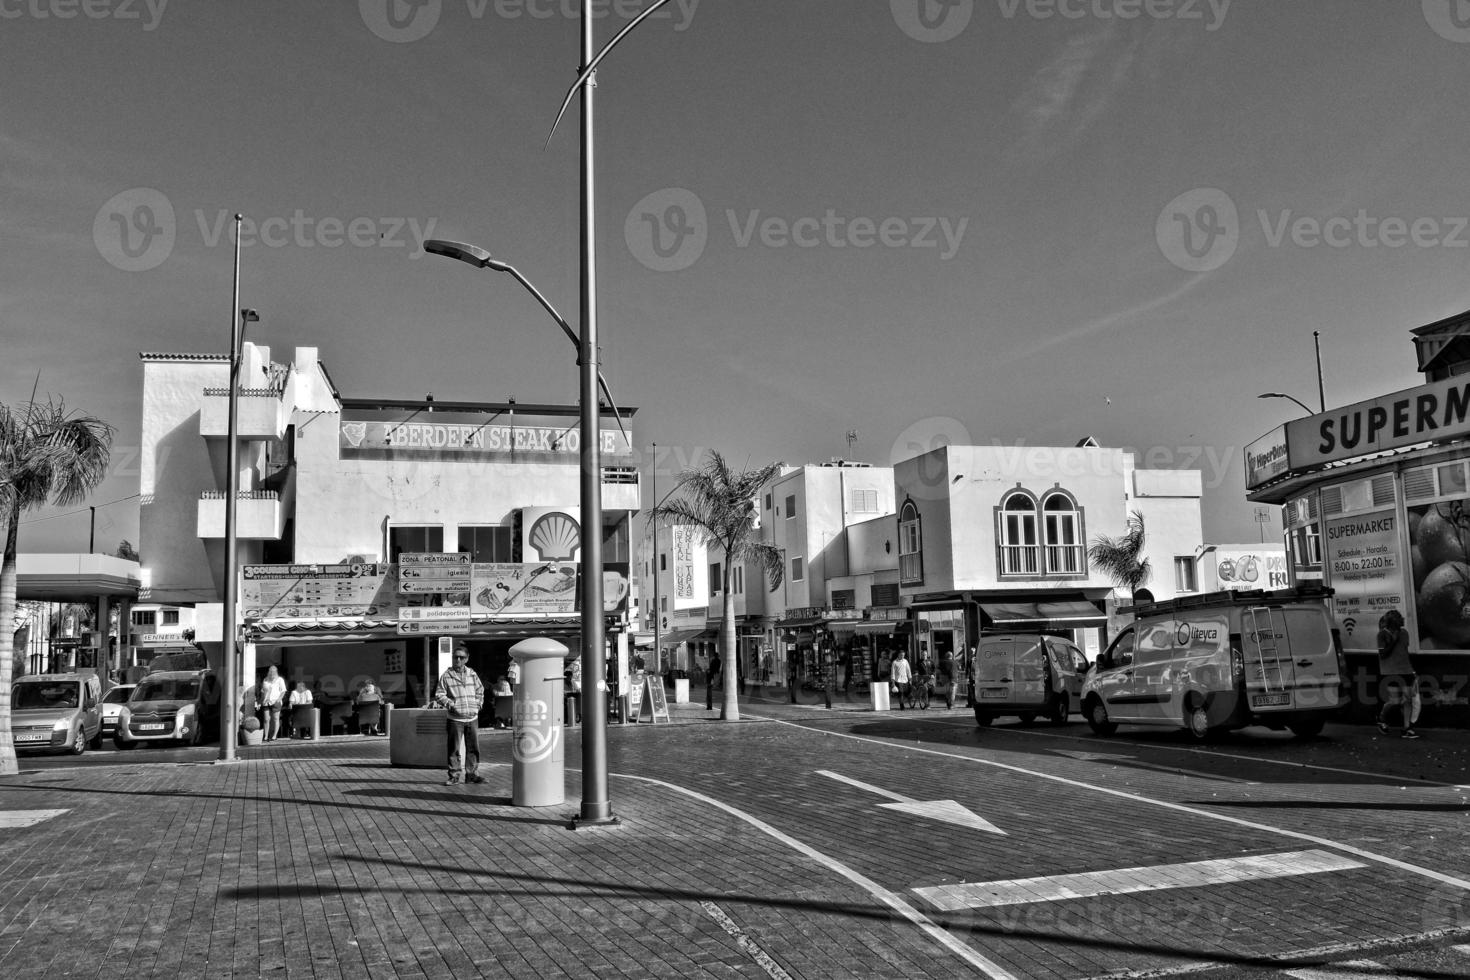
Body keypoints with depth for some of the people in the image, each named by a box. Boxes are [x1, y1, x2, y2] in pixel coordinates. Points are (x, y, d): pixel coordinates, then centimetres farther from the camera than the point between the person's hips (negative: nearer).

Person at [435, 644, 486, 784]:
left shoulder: (472, 675, 9)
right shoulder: (446, 676, -3)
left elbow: (480, 691, 22)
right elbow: (439, 695, -2)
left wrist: (478, 704, 10)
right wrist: (450, 704, -13)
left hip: (472, 717, 4)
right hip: (455, 719, -4)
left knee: (473, 747, 7)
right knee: (454, 749, -1)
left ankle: (471, 773, 17)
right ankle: (454, 775, 8)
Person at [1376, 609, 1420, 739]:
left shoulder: (1404, 633, 12)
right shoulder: (1383, 634, -7)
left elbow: (1406, 652, 21)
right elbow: (1383, 654, -13)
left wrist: (1412, 670, 21)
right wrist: (1393, 640, -16)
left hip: (1405, 671, 6)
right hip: (1390, 672, -6)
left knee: (1407, 700, 1)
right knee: (1394, 701, -9)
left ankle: (1407, 729, 5)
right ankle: (1381, 719, 18)